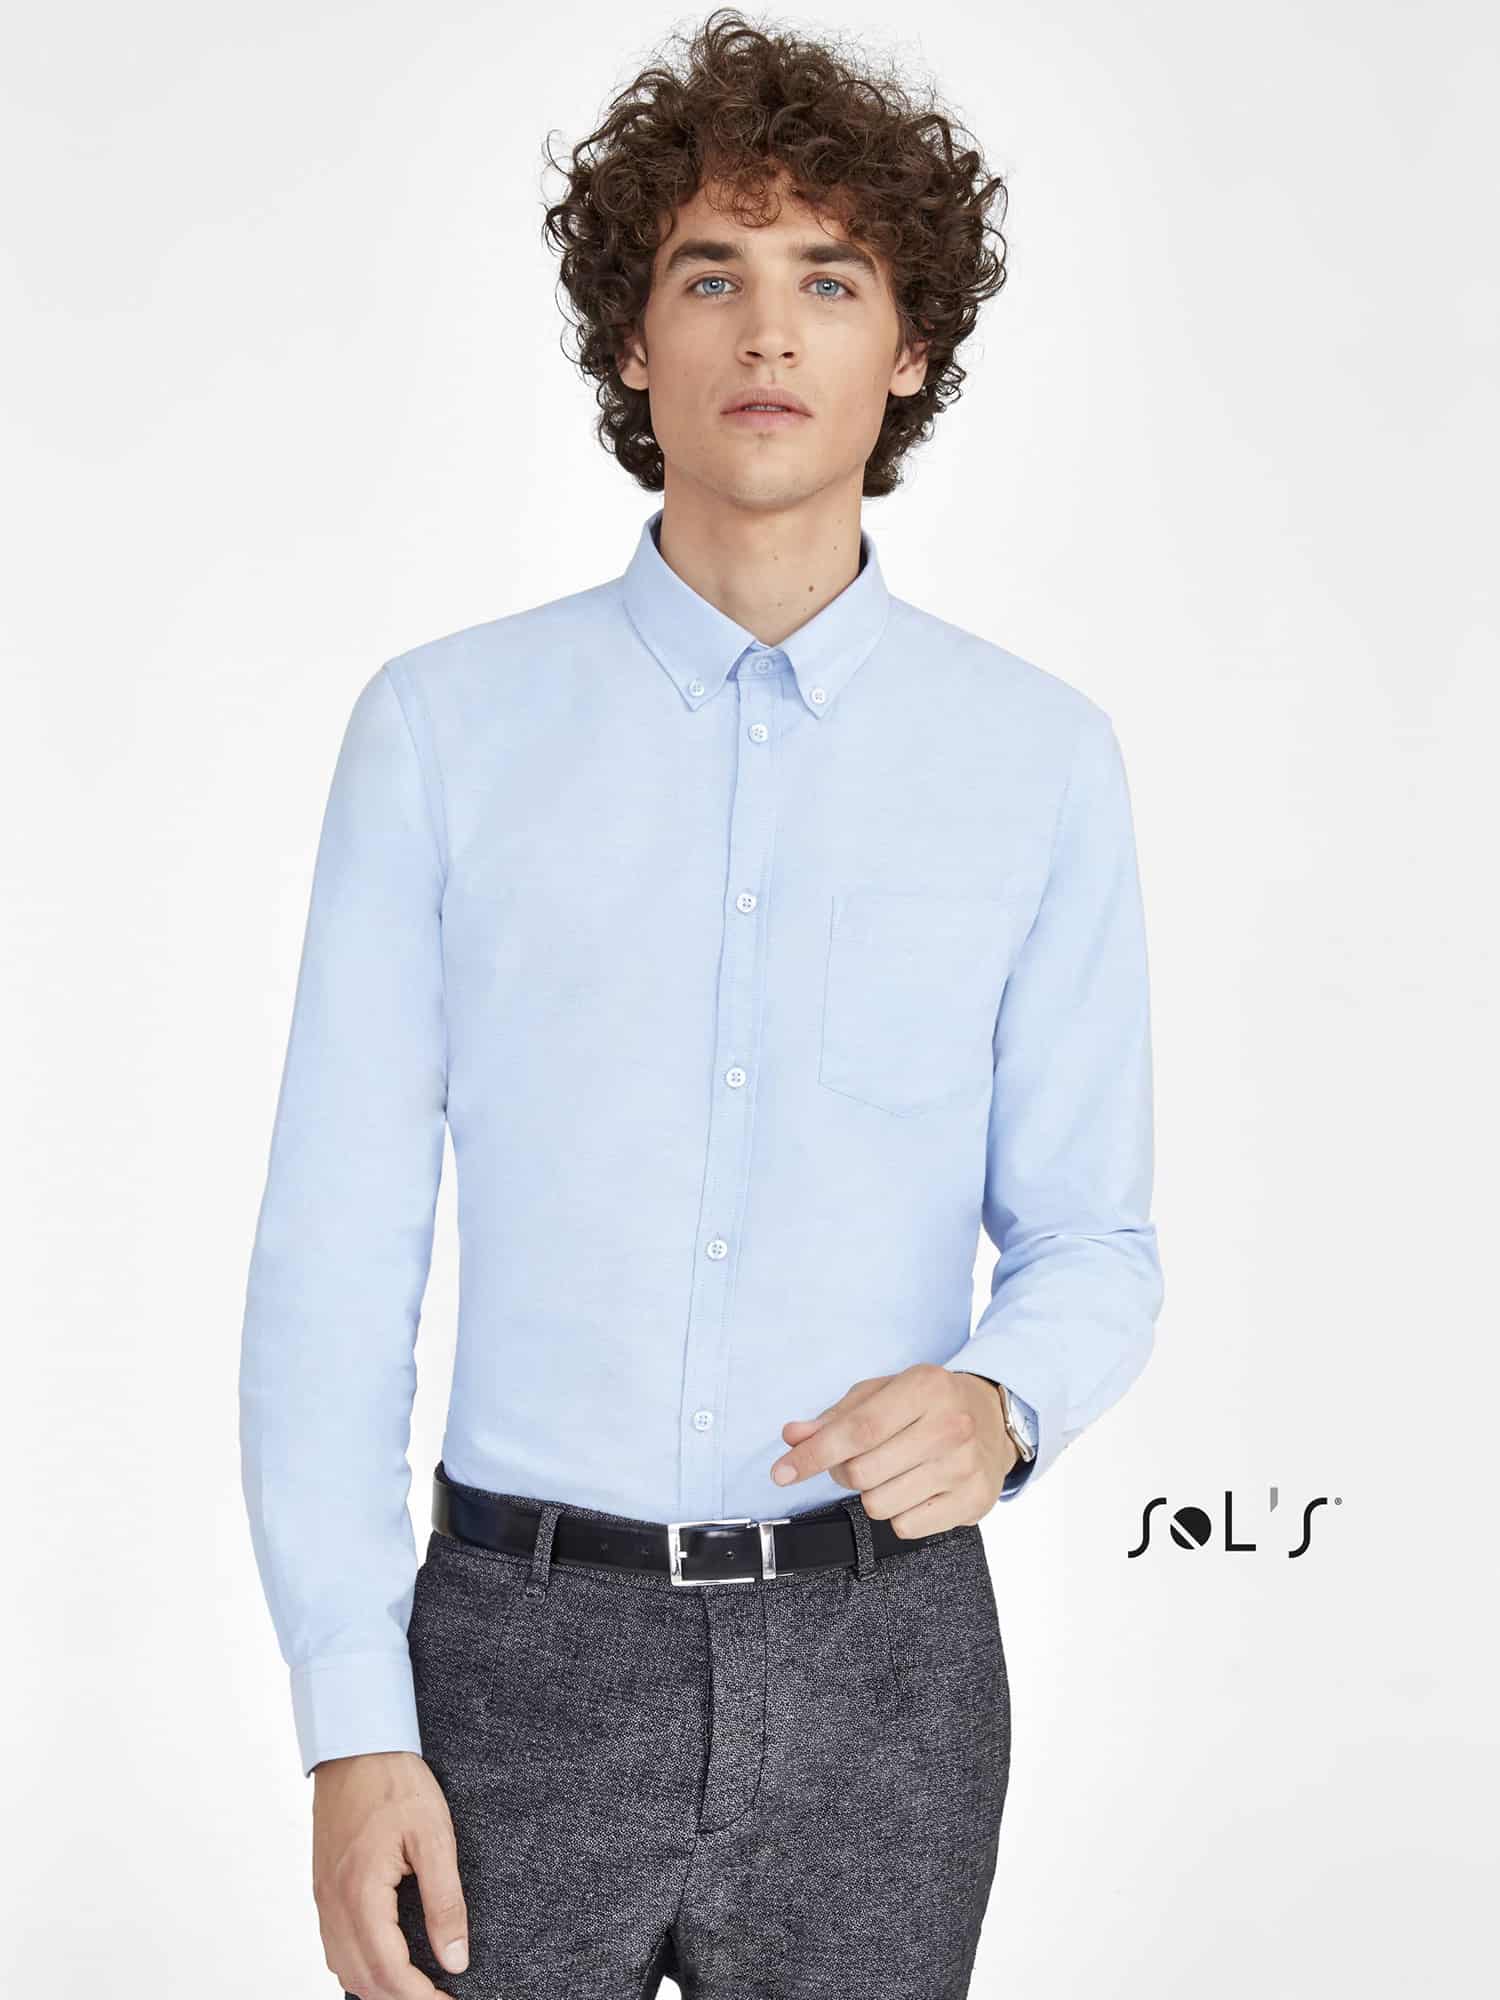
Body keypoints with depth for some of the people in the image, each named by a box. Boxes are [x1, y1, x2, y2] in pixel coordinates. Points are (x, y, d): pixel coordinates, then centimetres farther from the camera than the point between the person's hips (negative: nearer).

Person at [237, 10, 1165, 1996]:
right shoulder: (444, 728, -3)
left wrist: (998, 1403, -19)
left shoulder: (1042, 756, 0)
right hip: (522, 1649, -1)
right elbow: (336, 1256, -3)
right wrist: (352, 1725, -8)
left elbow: (1092, 1241, 5)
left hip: (881, 1670, 1)